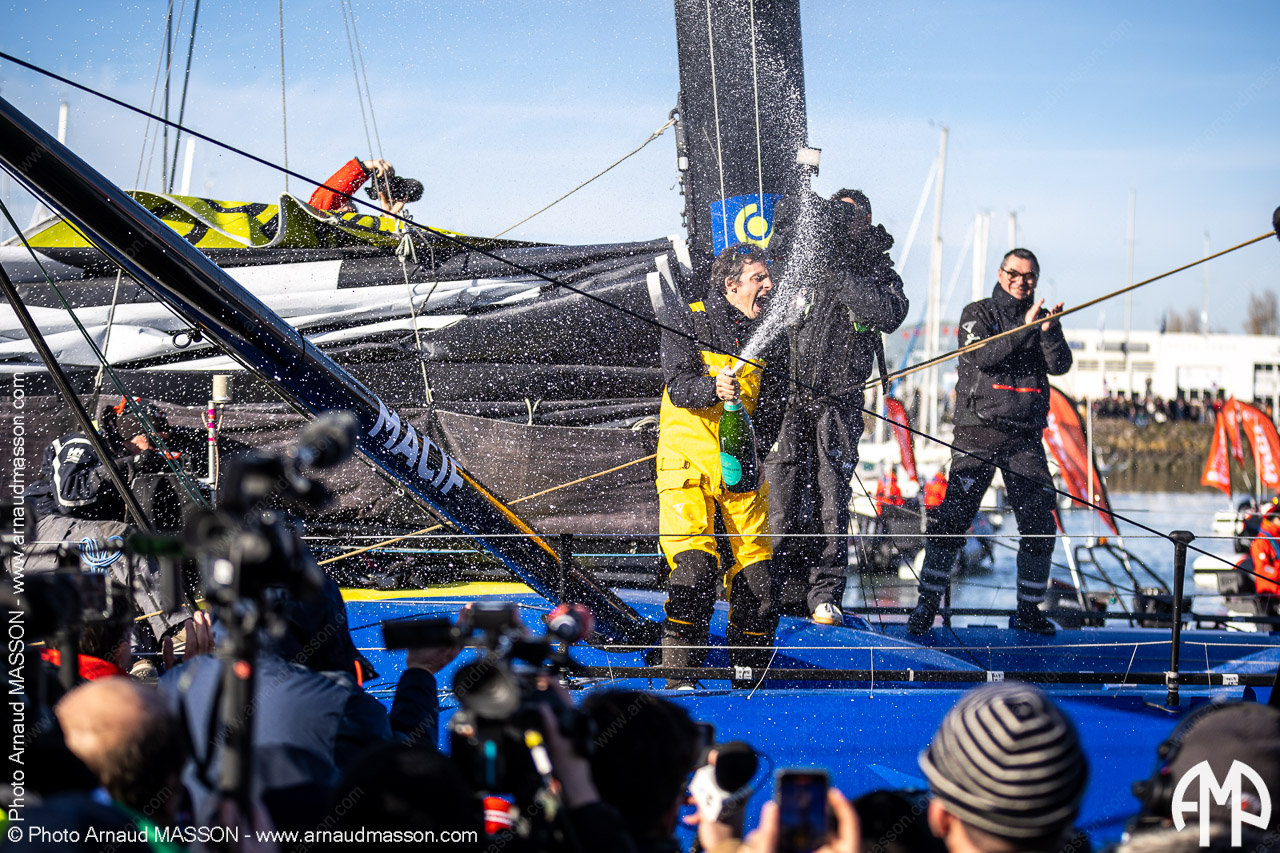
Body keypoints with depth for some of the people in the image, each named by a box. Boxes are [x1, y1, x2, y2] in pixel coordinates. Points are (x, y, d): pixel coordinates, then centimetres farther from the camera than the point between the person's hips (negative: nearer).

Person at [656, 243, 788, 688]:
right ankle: (679, 668, -13)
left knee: (756, 566, -3)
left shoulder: (769, 337, 10)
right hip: (688, 457, -4)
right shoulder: (686, 324, -2)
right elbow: (679, 385, -14)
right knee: (694, 563, -17)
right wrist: (714, 388, -35)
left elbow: (771, 405, 10)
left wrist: (755, 447, -8)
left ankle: (751, 667, 10)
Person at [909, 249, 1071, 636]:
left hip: (1026, 437, 4)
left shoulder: (1044, 320, 14)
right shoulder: (977, 314, 4)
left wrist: (1048, 330, -19)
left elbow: (1060, 365, -2)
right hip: (978, 432, -4)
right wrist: (1026, 329, -20)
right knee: (952, 517, -10)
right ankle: (927, 604, -5)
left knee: (1039, 525, 2)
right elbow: (982, 356, -14)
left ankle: (1028, 610, 14)